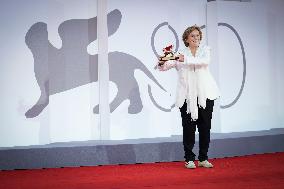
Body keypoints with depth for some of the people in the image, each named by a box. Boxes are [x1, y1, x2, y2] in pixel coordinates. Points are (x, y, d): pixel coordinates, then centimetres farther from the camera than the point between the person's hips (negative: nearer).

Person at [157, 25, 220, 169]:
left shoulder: (205, 50, 8)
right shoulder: (180, 54, 7)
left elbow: (205, 61, -15)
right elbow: (163, 67, 2)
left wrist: (186, 59, -26)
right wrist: (162, 62, -22)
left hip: (205, 95, 1)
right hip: (187, 96, -1)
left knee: (205, 127, 5)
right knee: (188, 128, -2)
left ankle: (203, 159, 15)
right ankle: (189, 159, 9)